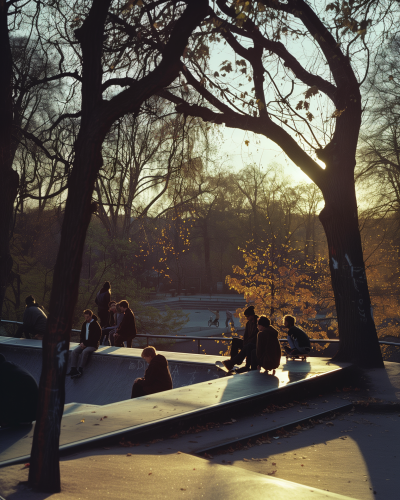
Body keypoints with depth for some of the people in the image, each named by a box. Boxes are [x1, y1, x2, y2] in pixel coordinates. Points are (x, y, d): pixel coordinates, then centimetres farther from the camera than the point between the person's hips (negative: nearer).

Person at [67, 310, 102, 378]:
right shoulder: (84, 324, 13)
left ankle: (80, 370, -35)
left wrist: (85, 344, -16)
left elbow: (95, 338, -13)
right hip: (84, 344, 7)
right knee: (74, 352, -18)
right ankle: (73, 369, -26)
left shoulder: (96, 325, -9)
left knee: (84, 352, -35)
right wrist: (82, 342, 1)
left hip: (93, 345, -7)